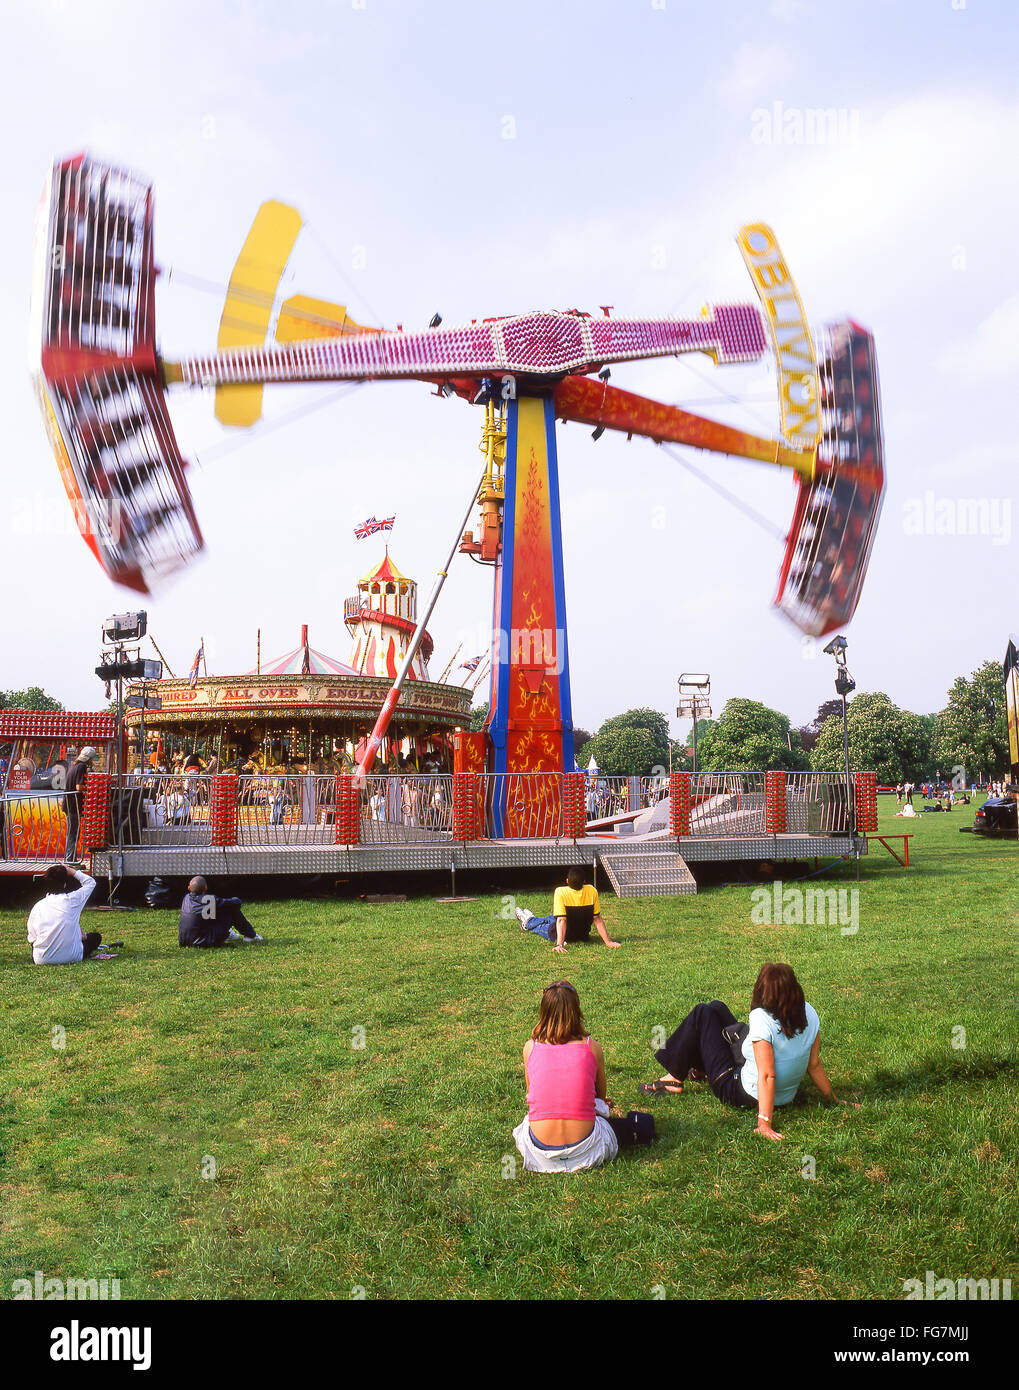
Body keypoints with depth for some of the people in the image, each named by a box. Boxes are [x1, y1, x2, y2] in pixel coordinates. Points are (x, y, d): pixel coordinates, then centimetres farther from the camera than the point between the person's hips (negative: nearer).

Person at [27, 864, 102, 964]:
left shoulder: (37, 906, -3)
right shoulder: (72, 900, -10)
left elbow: (32, 938, 1)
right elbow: (90, 882, 8)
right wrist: (72, 871, 5)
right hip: (70, 957, -1)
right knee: (96, 936, 24)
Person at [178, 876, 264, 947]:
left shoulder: (186, 898, 2)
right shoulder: (211, 900, -14)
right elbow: (237, 902, -5)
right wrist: (235, 899, 20)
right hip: (206, 942, -6)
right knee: (233, 909, 2)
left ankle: (227, 934, 35)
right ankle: (250, 935, 15)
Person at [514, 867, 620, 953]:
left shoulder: (561, 892, -30)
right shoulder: (592, 891, -19)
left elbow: (561, 920, -32)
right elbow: (597, 919, -16)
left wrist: (559, 944, -32)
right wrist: (608, 941, -11)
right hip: (583, 934, 4)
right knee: (551, 919, 31)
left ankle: (528, 922, 60)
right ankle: (531, 920, 60)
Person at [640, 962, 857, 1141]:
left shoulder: (762, 1019, -33)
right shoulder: (808, 1012, -13)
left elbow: (767, 1076, -34)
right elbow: (814, 1065, -7)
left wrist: (764, 1122, -31)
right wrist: (833, 1101, 5)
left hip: (745, 1097, -7)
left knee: (701, 1014, 2)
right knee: (716, 1007, 15)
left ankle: (675, 1079, 15)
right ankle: (701, 1070, 38)